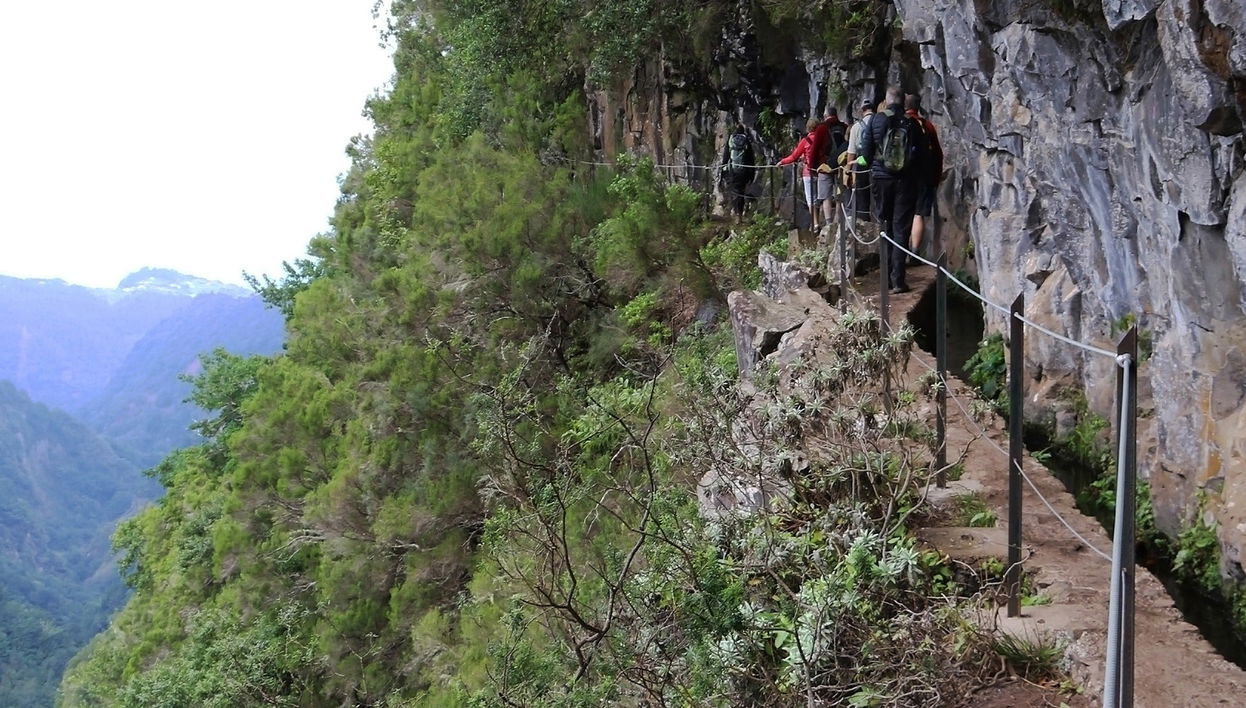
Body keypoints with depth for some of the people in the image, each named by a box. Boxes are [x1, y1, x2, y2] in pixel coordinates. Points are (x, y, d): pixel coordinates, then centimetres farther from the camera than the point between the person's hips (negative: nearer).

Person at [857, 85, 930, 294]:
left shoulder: (876, 120, -3)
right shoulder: (911, 124, -4)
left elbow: (867, 150, -3)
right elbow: (923, 153, -2)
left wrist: (862, 160, 18)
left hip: (881, 177, 1)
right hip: (906, 180, -1)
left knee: (885, 227, 13)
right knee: (901, 230, 2)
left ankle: (887, 278, 13)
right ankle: (898, 280, -4)